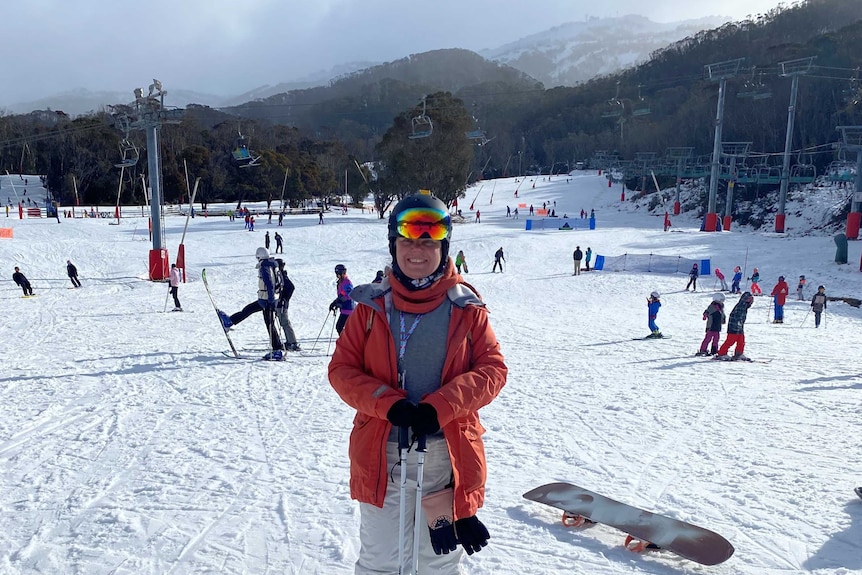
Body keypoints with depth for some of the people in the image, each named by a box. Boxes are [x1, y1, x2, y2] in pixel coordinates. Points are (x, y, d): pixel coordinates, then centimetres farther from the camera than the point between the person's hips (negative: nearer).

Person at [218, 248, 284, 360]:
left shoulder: (264, 268, -16)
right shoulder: (271, 266, 11)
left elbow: (269, 285, -25)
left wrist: (271, 301, -28)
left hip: (266, 300, -9)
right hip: (266, 300, 9)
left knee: (270, 325, -6)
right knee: (248, 309, 24)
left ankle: (278, 351, -5)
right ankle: (229, 322, 42)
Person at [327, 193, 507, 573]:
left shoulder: (465, 307, -1)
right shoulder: (373, 305, 0)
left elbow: (492, 369, -4)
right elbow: (342, 369, -1)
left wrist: (439, 407, -18)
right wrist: (389, 404, -18)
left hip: (447, 454, 0)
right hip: (382, 454, 0)